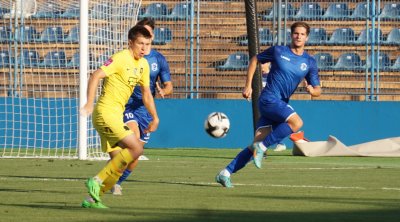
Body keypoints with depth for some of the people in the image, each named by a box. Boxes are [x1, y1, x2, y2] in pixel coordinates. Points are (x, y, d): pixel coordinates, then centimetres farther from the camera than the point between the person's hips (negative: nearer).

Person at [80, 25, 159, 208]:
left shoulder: (143, 65, 12)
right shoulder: (121, 59, -15)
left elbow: (146, 93, 24)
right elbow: (96, 76, -23)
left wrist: (155, 117, 24)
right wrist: (89, 103, -33)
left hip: (115, 116, 9)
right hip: (105, 112, -9)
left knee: (119, 163, 9)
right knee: (136, 148, -18)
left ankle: (92, 199, 15)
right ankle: (97, 181, -13)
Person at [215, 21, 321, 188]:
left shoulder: (309, 63, 11)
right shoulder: (278, 51, 1)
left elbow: (318, 90, 13)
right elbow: (255, 60, 14)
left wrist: (312, 90, -13)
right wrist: (248, 85, 7)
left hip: (281, 105, 5)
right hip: (269, 98, -5)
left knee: (257, 144, -3)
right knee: (296, 122, -28)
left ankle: (225, 173, 0)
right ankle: (261, 147, -19)